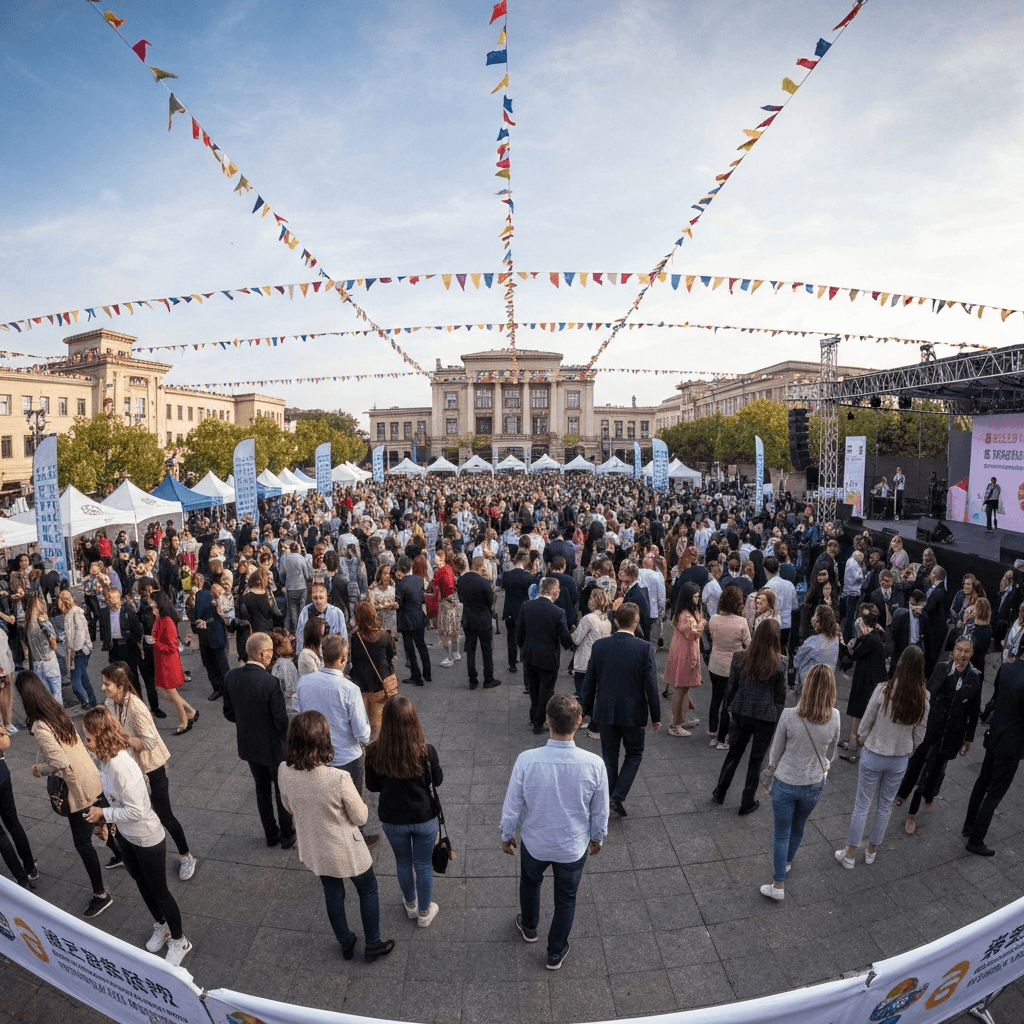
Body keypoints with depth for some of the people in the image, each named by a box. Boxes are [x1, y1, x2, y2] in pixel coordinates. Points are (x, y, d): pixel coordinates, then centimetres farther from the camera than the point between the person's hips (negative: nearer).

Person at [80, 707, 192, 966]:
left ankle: (179, 941, 35)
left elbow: (136, 811, -29)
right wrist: (106, 821, 2)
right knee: (142, 885, 28)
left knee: (159, 891, 12)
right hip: (125, 835, 8)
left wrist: (104, 814, -18)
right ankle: (161, 927, 53)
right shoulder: (106, 759, -9)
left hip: (147, 839, -8)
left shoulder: (121, 766, -35)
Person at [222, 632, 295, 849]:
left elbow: (229, 713, 1)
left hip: (247, 744, 6)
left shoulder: (231, 677, -10)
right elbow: (281, 720, -22)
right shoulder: (270, 682, -28)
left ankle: (271, 834, 36)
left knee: (262, 788, 22)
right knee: (282, 790, 15)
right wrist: (285, 739, -1)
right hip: (272, 746, -5)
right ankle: (287, 836, 30)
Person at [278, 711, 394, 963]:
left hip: (313, 849, 5)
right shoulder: (339, 779, -37)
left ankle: (345, 942, 52)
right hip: (345, 851, -4)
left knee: (332, 894, 30)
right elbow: (360, 817, -21)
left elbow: (290, 809, -2)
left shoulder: (284, 773, -22)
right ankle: (372, 945, 42)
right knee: (368, 890, 24)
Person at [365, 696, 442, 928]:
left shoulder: (375, 752, -22)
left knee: (403, 862, 27)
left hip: (392, 819, 2)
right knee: (423, 865, 22)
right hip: (424, 818, -1)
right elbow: (437, 780, -8)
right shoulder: (426, 751, -26)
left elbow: (372, 786, -6)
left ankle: (411, 906, 50)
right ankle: (424, 913, 42)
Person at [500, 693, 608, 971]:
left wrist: (506, 835, 4)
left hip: (534, 843, 0)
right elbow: (600, 811, -11)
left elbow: (512, 806, -15)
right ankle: (556, 953, 47)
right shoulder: (594, 764, -28)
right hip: (574, 847, 0)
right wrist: (597, 838, 10)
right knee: (566, 899, 27)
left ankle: (529, 927, 58)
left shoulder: (526, 760, -31)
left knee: (530, 883, 32)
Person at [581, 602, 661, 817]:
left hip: (605, 711, 2)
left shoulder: (599, 646, -8)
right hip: (633, 713, -2)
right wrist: (656, 716, 1)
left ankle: (608, 798, 25)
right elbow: (651, 686, -11)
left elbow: (589, 682, -1)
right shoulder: (644, 648, -14)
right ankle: (618, 795, 6)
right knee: (635, 753, 18)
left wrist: (588, 710, 12)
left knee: (609, 755, 19)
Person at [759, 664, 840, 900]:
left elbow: (776, 752, -11)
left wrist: (775, 767, 11)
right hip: (814, 785, 3)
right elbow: (830, 752, 1)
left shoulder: (789, 715, -24)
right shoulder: (834, 717, -17)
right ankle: (786, 863, 51)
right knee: (798, 828, 28)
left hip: (786, 783, -3)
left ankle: (778, 885, 23)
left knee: (782, 834, 14)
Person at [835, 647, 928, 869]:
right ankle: (871, 851, 37)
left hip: (874, 756, -3)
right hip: (900, 759, 3)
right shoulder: (923, 697, -13)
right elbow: (919, 734, -2)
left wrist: (860, 739, 9)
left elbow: (866, 723, -12)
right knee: (885, 805, 21)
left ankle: (850, 854, 23)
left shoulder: (883, 690, -23)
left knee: (862, 806, 11)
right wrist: (908, 750, 17)